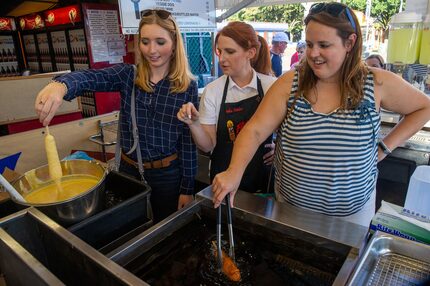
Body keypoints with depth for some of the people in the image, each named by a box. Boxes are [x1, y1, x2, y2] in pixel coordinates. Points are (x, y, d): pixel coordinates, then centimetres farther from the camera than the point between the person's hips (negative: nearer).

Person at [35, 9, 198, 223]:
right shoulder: (127, 75, -3)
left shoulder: (188, 86, -9)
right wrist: (61, 84, -45)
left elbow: (189, 141, -7)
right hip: (128, 169, 3)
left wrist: (188, 189, -5)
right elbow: (90, 78, -22)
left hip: (167, 174, -2)